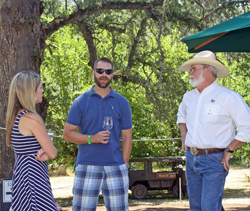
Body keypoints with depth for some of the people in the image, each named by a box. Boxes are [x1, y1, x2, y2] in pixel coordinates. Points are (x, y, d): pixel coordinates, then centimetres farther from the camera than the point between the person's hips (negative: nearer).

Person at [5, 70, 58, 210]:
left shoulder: (15, 116, 11)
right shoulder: (32, 119, -17)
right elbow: (53, 153, -13)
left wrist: (43, 153, -3)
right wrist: (47, 154, 9)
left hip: (20, 171, 10)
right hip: (34, 176, -10)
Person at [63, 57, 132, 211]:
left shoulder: (121, 102, 8)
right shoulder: (81, 102, 3)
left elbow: (127, 137, 10)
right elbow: (67, 134, 2)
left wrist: (123, 165, 2)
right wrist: (91, 138, -13)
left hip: (115, 166, 2)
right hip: (87, 167, -1)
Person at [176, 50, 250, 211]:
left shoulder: (228, 97, -10)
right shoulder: (189, 97, 12)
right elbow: (182, 116, 34)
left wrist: (229, 150, -11)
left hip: (214, 161, -7)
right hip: (191, 159, 7)